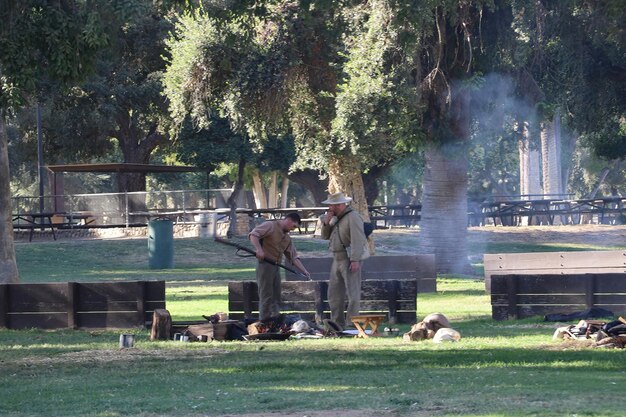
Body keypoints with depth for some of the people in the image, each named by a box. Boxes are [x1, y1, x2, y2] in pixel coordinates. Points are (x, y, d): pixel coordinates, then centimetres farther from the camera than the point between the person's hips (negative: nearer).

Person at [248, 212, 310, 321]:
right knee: (266, 296, -8)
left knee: (276, 296, 9)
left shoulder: (287, 238, 19)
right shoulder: (270, 226, -4)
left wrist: (304, 271, 8)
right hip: (265, 264, -8)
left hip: (275, 267, 8)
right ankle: (264, 323, -7)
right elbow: (253, 235, -16)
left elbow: (294, 257, 18)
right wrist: (259, 249, -30)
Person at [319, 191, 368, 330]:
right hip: (337, 260, 10)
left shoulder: (353, 217, -12)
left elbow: (357, 240, -20)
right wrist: (326, 223, 2)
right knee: (334, 294, 11)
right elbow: (325, 236, 20)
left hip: (350, 260, -10)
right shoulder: (336, 218, 16)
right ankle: (336, 324, 17)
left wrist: (355, 260, -27)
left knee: (353, 294, -9)